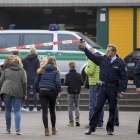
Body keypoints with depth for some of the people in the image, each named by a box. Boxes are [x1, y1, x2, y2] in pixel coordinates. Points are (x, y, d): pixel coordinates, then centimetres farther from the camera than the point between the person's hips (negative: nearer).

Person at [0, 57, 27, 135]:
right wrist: (24, 94, 3)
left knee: (8, 110, 10)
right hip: (17, 92, -1)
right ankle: (18, 129, -8)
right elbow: (24, 82, 0)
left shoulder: (6, 70, 16)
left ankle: (8, 129, 14)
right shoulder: (22, 71, 11)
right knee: (17, 111, 2)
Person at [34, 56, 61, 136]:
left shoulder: (41, 70, 11)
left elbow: (36, 81, 10)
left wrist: (37, 91, 16)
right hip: (52, 92, -1)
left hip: (42, 91, 1)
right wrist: (59, 92, -2)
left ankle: (46, 129, -11)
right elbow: (58, 82, -8)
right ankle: (53, 129, 25)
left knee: (44, 111, -2)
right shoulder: (56, 71, 3)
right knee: (52, 110, 14)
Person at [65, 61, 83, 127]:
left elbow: (66, 84, -13)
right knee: (76, 106, 15)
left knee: (70, 107, 5)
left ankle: (71, 122, 2)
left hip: (70, 92, -3)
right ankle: (77, 119, -2)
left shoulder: (68, 75, -9)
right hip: (77, 92, 3)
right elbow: (81, 83, 2)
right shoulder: (78, 75, 0)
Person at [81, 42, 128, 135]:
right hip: (103, 87, 3)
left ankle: (110, 128, 16)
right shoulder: (103, 59, 4)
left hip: (113, 89, -2)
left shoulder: (120, 63, -6)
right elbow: (92, 56, 12)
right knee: (98, 107, 0)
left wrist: (122, 91, -10)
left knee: (112, 109, 5)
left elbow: (124, 78, -5)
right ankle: (92, 127, 5)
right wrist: (85, 48, 0)